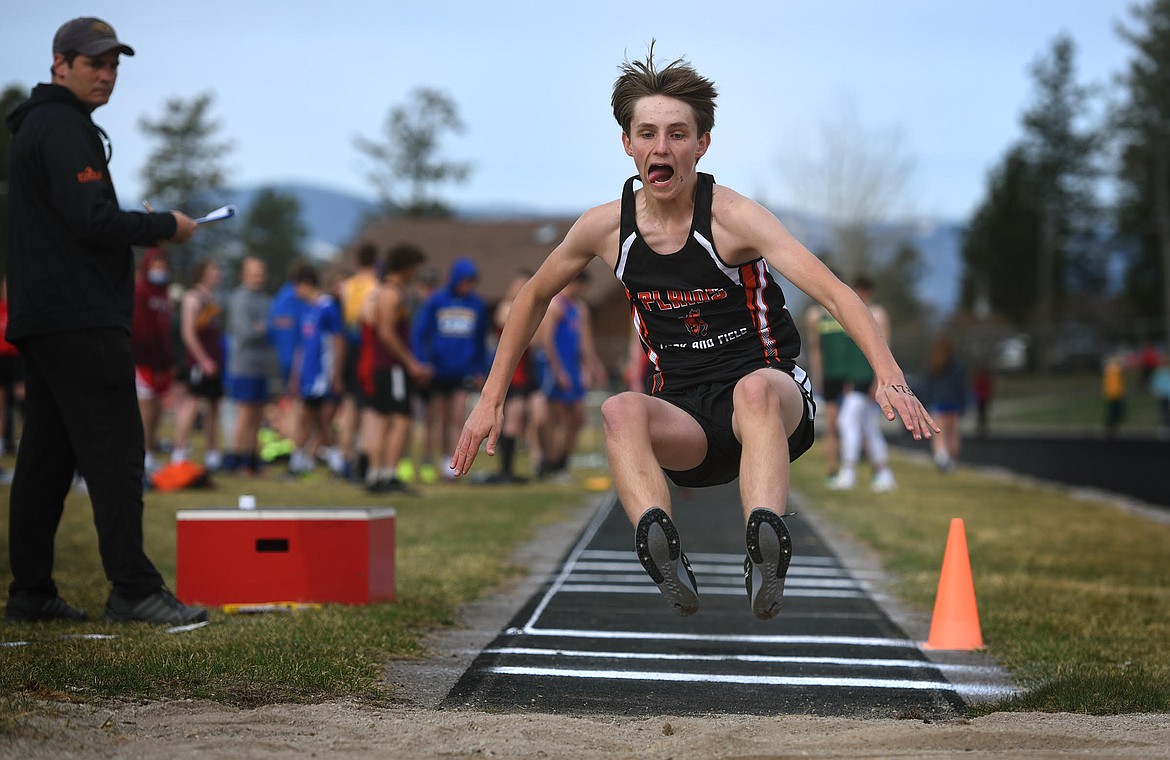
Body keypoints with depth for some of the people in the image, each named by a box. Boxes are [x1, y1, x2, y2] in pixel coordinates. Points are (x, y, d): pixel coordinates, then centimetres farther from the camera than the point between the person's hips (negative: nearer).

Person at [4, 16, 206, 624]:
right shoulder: (63, 128, -10)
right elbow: (93, 219, -19)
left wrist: (141, 231, 12)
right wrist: (166, 226, -7)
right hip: (80, 319, -10)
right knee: (115, 452, -10)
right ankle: (133, 590, -12)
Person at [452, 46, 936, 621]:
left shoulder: (732, 218, -13)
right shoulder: (606, 228, 0)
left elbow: (832, 292, -24)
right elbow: (534, 297, 19)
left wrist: (888, 375, -40)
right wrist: (491, 398, 15)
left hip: (774, 406, -3)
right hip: (684, 423, 3)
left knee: (757, 386, -38)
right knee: (620, 410, -30)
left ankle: (766, 543, -60)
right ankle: (660, 547, -55)